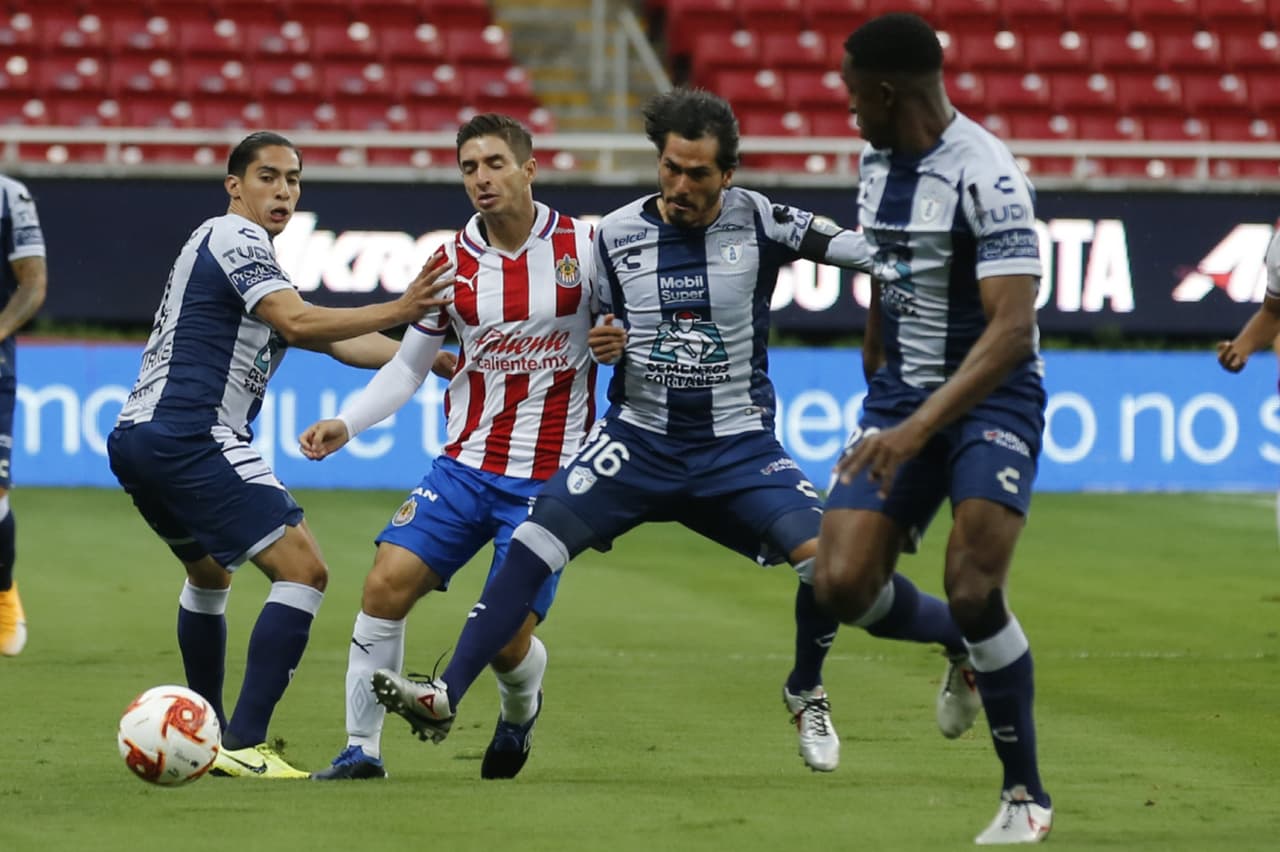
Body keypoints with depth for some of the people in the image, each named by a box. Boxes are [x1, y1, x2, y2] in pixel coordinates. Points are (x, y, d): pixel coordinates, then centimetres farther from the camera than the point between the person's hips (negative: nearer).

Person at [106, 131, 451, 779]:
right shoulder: (234, 240, -6)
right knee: (302, 569, -15)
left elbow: (330, 341, 24)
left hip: (137, 436, 11)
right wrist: (397, 310, -22)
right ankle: (243, 745, -21)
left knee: (208, 573, 32)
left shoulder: (240, 248, 25)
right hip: (191, 435, -11)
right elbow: (298, 323, -21)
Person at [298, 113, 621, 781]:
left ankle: (520, 709, 29)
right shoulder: (451, 263, 2)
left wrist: (622, 341, -20)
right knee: (387, 583, -15)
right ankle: (361, 749, -3)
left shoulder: (583, 247, -6)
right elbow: (408, 366, 10)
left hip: (548, 478, -3)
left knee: (507, 639, -8)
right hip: (465, 466, 3)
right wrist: (345, 425, -4)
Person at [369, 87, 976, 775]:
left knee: (825, 556, -19)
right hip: (640, 437, 1)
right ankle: (445, 696, -16)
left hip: (740, 445, -1)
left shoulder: (758, 222, -8)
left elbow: (859, 248, -16)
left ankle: (805, 695, 9)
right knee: (534, 541, -17)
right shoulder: (616, 234, -3)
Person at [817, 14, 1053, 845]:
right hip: (901, 396, 7)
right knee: (840, 585, -8)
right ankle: (962, 649, 24)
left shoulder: (986, 177, -21)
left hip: (991, 396, -7)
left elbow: (1012, 330, -27)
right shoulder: (875, 163, 5)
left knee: (973, 592, -20)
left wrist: (915, 432, -34)